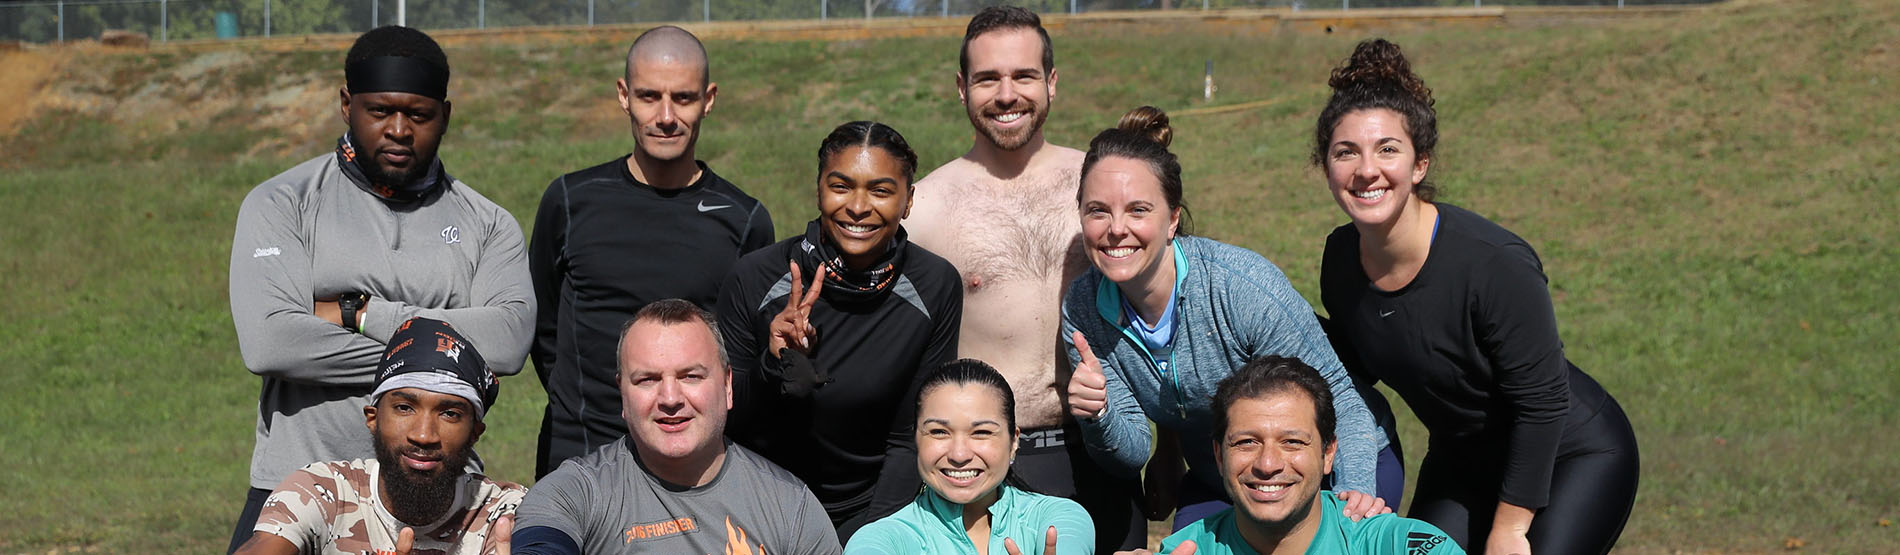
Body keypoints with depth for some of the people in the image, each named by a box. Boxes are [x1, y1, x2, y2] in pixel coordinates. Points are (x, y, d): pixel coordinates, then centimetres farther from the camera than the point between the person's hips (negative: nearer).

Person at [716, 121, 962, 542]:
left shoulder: (935, 289, -6)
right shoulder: (754, 280, -11)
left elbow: (908, 442, 1)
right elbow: (723, 422, -4)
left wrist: (875, 539, -10)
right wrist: (775, 367, -21)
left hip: (868, 511, -1)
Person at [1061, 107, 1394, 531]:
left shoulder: (1245, 287, -29)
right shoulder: (1083, 309, -15)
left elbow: (1338, 397, -20)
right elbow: (1133, 452, -10)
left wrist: (1355, 493, -37)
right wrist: (1098, 417, -32)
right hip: (1217, 489, 4)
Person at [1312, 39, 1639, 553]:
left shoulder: (1495, 263, -30)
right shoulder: (1341, 259, -11)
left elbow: (1541, 400, -23)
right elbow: (1357, 364, 7)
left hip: (1574, 457, -6)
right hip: (1461, 463, 6)